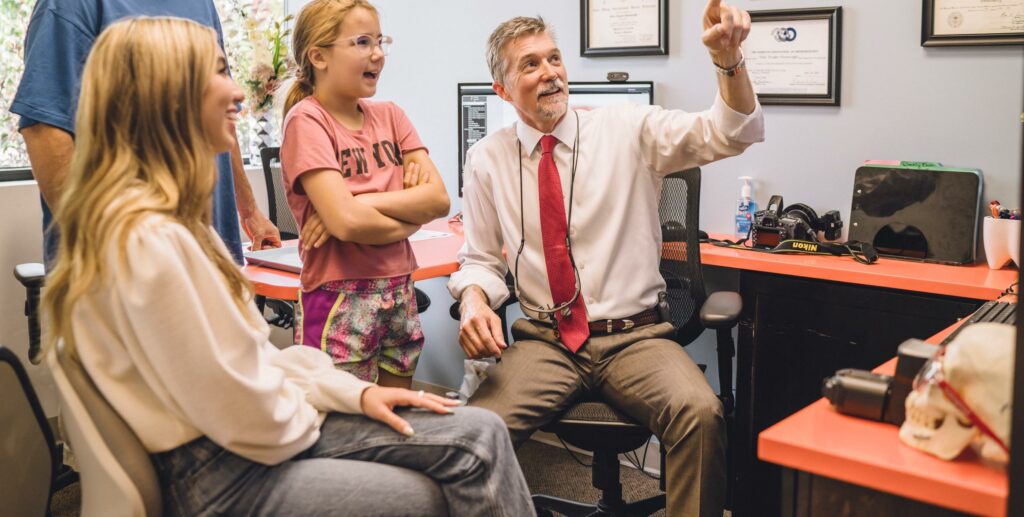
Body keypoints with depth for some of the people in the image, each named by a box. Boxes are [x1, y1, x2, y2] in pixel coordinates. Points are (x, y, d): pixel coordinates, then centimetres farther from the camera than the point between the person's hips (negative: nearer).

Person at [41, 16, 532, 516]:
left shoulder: (167, 217, 10)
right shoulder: (147, 237, -23)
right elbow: (248, 417, -21)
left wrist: (355, 391, 4)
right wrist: (309, 417, -1)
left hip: (254, 442, 9)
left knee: (479, 436, -2)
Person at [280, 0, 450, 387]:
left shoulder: (390, 115, 9)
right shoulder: (307, 120, -9)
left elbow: (439, 199, -3)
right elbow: (345, 222, -21)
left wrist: (361, 203, -15)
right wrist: (409, 217, -6)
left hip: (399, 292, 6)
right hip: (340, 301, -6)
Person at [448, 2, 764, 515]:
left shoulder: (627, 128, 2)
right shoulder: (487, 159, 6)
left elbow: (730, 133, -7)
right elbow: (480, 258, 11)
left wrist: (727, 57, -26)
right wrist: (474, 299, -12)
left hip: (634, 337, 0)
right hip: (544, 341, 1)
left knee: (700, 413, -30)